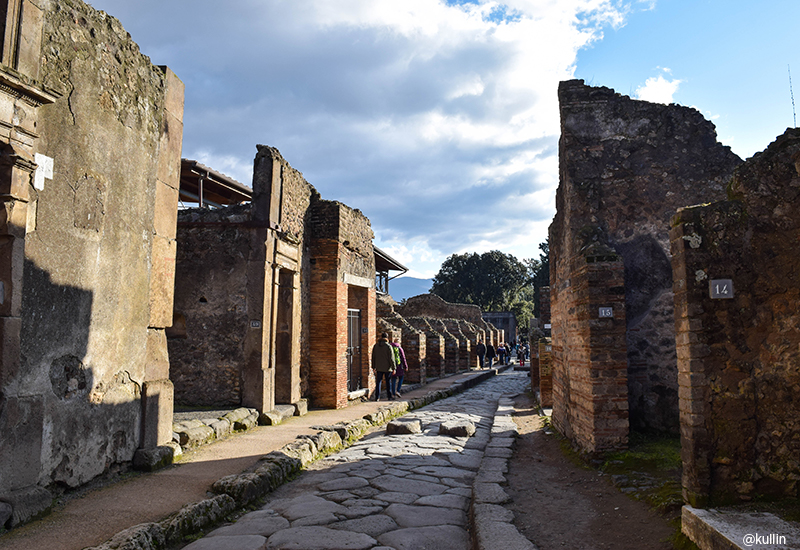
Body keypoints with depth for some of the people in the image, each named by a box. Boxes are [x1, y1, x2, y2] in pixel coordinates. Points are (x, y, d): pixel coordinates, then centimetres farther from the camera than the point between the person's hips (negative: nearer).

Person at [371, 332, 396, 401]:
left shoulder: (375, 346, 3)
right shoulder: (388, 346, -11)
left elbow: (373, 357, 8)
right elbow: (391, 358, -11)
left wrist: (373, 367, 14)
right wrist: (393, 368, -7)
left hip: (379, 368, 3)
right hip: (387, 368, -3)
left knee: (378, 382, 5)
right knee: (388, 382, 9)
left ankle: (377, 397, 0)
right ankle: (389, 396, 16)